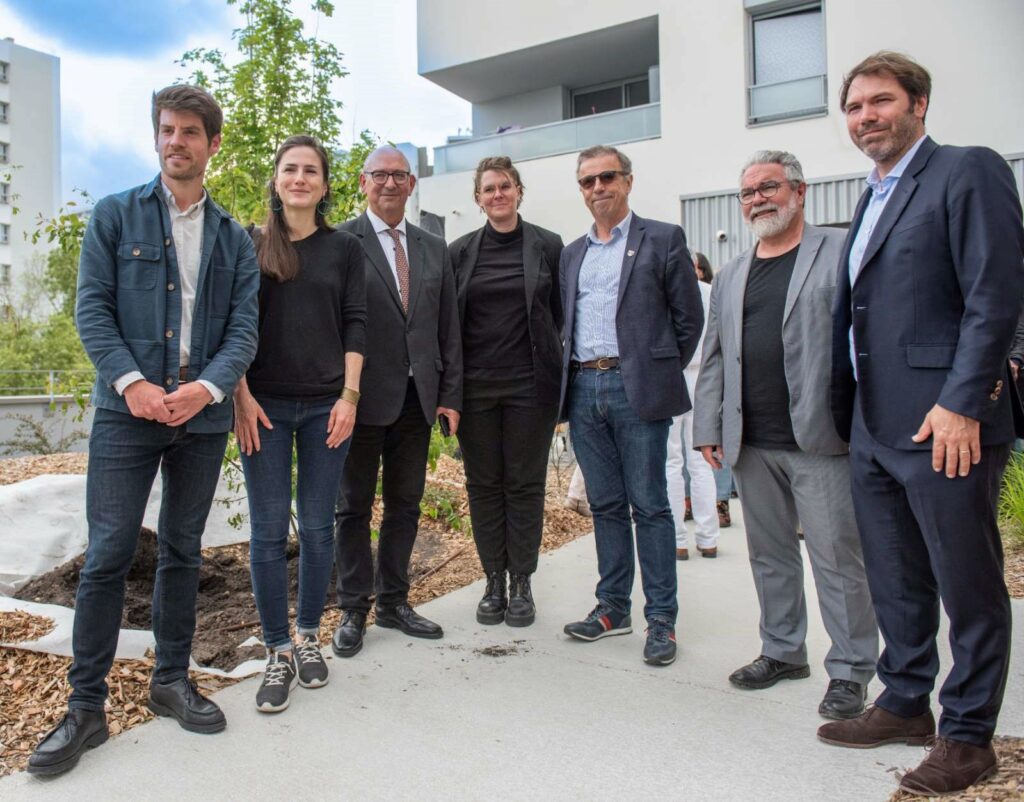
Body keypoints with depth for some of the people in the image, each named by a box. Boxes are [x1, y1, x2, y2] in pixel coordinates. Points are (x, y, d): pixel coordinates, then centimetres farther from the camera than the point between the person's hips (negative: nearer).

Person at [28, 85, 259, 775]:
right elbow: (92, 309, -2)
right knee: (109, 553, -3)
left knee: (183, 550, 11)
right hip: (127, 409, -2)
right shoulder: (115, 216, 7)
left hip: (203, 413, 2)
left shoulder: (234, 239, 11)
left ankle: (172, 680, 25)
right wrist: (131, 382, -16)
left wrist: (207, 388, -15)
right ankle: (86, 706, 11)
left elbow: (244, 328, 3)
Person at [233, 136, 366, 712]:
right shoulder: (250, 245, 7)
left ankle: (310, 636, 25)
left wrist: (349, 396, -6)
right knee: (269, 531, 1)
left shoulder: (345, 248, 8)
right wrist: (241, 395, -6)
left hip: (326, 404, 1)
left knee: (318, 527, 7)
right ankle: (279, 654, 14)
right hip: (264, 404, 0)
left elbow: (355, 324, 3)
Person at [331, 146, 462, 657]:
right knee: (354, 506, 7)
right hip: (363, 397, -4)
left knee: (405, 505, 12)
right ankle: (354, 610, 21)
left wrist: (451, 394, 5)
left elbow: (449, 327, 11)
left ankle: (394, 602, 27)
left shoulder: (434, 249, 13)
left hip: (417, 399, 5)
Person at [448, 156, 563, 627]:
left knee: (525, 484, 6)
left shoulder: (547, 246, 3)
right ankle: (494, 582, 22)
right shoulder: (460, 251, 6)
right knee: (483, 485, 8)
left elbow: (561, 315, 5)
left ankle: (521, 583, 19)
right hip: (475, 387, 2)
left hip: (529, 385, -1)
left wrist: (558, 378, -1)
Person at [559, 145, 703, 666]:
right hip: (584, 389, 5)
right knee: (605, 505, 11)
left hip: (637, 389, -5)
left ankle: (661, 617, 11)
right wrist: (571, 378, 9)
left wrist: (661, 374, 1)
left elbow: (689, 318, 1)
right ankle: (612, 607, 21)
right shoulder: (572, 254, 18)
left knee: (649, 505, 0)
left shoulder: (662, 240, 2)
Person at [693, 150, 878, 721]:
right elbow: (715, 356, 16)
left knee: (837, 557, 2)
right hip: (752, 443, 6)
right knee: (770, 555, 15)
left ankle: (851, 669, 18)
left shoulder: (841, 252, 1)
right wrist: (708, 427, 10)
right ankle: (783, 651, 31)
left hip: (821, 438, -5)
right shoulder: (732, 276, 17)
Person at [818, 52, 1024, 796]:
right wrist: (850, 416, 15)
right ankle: (906, 703, 33)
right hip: (874, 429, 8)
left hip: (944, 425, -8)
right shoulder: (873, 198, 19)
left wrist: (962, 403, -20)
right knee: (896, 582, 17)